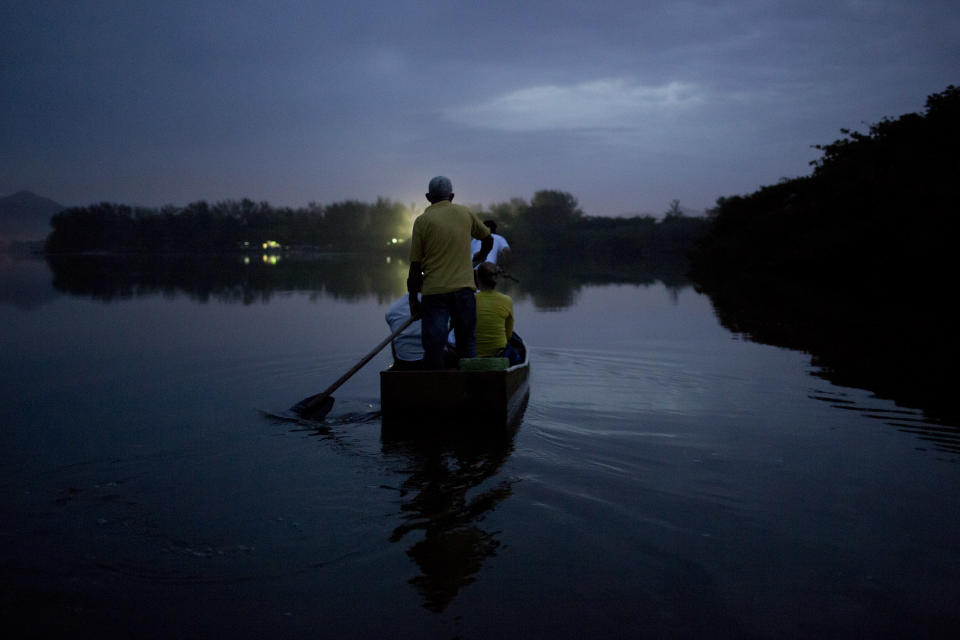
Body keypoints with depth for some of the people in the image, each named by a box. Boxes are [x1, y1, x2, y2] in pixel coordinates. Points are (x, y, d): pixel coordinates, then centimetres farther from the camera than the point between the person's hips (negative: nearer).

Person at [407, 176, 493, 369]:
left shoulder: (422, 221, -1)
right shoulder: (465, 213, 8)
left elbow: (415, 266, -2)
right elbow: (488, 239, 24)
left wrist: (413, 299, 5)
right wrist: (480, 256, 45)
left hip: (434, 291, -3)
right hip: (464, 287, 3)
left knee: (433, 346, 1)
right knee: (467, 342, 12)